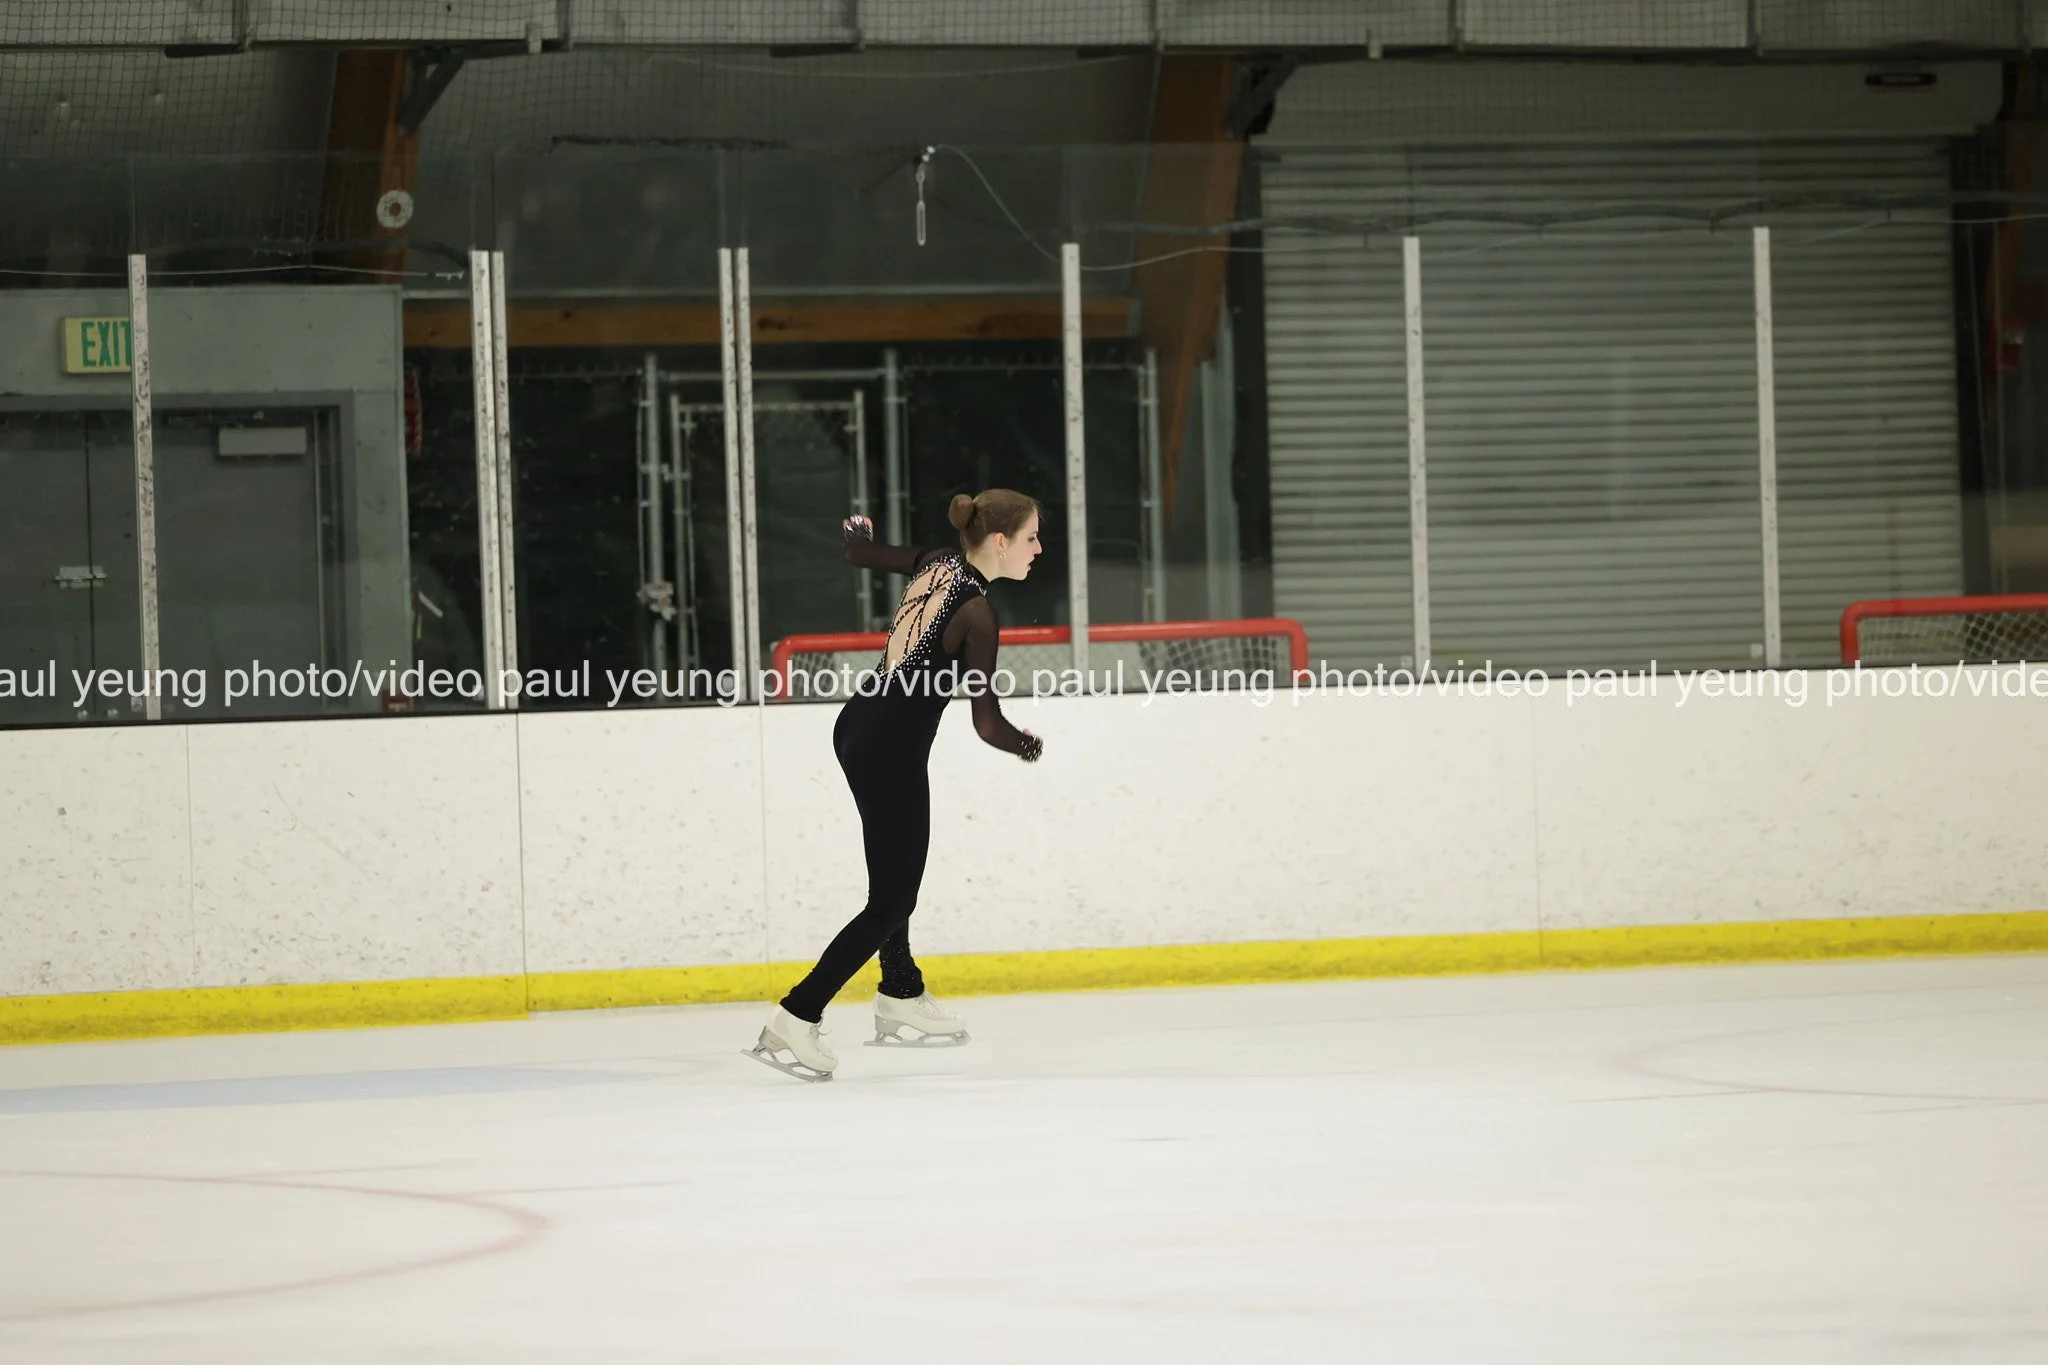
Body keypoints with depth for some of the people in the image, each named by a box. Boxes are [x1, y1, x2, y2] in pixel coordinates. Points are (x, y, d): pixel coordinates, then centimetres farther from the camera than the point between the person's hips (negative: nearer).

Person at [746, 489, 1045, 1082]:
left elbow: (859, 553, 19)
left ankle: (901, 999, 38)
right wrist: (1028, 745, 3)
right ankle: (794, 1022, -7)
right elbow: (988, 725, -19)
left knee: (896, 876, 24)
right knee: (891, 901, -2)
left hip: (857, 728, 9)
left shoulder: (938, 563, 0)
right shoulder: (976, 614, -21)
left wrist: (861, 535, 43)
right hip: (893, 750, -9)